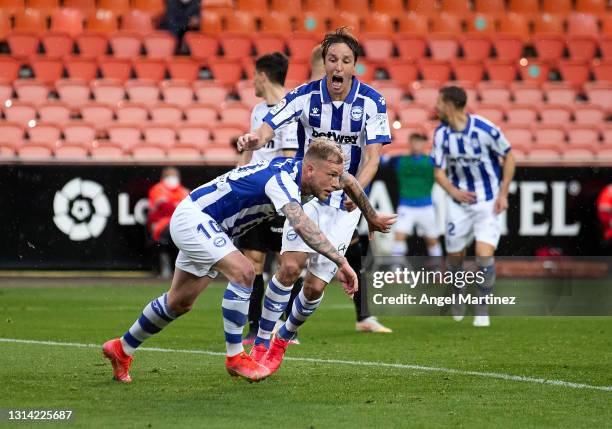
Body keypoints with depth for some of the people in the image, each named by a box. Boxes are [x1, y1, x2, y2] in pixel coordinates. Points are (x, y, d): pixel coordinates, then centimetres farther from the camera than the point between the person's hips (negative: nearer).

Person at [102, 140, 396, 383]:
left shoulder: (297, 169, -4)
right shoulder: (282, 179, -31)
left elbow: (348, 180, 17)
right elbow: (301, 225, -48)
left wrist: (372, 217, 25)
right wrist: (341, 262, -53)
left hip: (202, 225, 10)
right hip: (194, 217, -10)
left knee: (179, 303, 17)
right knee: (243, 273, -25)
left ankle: (121, 349, 33)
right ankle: (235, 357, -15)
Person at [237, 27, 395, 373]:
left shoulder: (372, 102, -11)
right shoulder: (305, 96, -10)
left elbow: (373, 157, -16)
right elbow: (268, 127, -19)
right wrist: (253, 140, -44)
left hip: (346, 203, 0)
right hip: (307, 191, 0)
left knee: (315, 287, -4)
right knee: (291, 266, -20)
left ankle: (283, 341, 22)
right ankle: (261, 343, -7)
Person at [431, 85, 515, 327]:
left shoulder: (485, 129, -18)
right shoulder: (441, 134, -6)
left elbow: (509, 158, -5)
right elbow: (439, 171, 1)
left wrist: (503, 194, -9)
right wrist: (454, 192, -20)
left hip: (488, 202, -4)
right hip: (459, 201, 4)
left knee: (485, 255, -16)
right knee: (454, 254, 8)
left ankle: (482, 309, 0)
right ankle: (458, 292, 39)